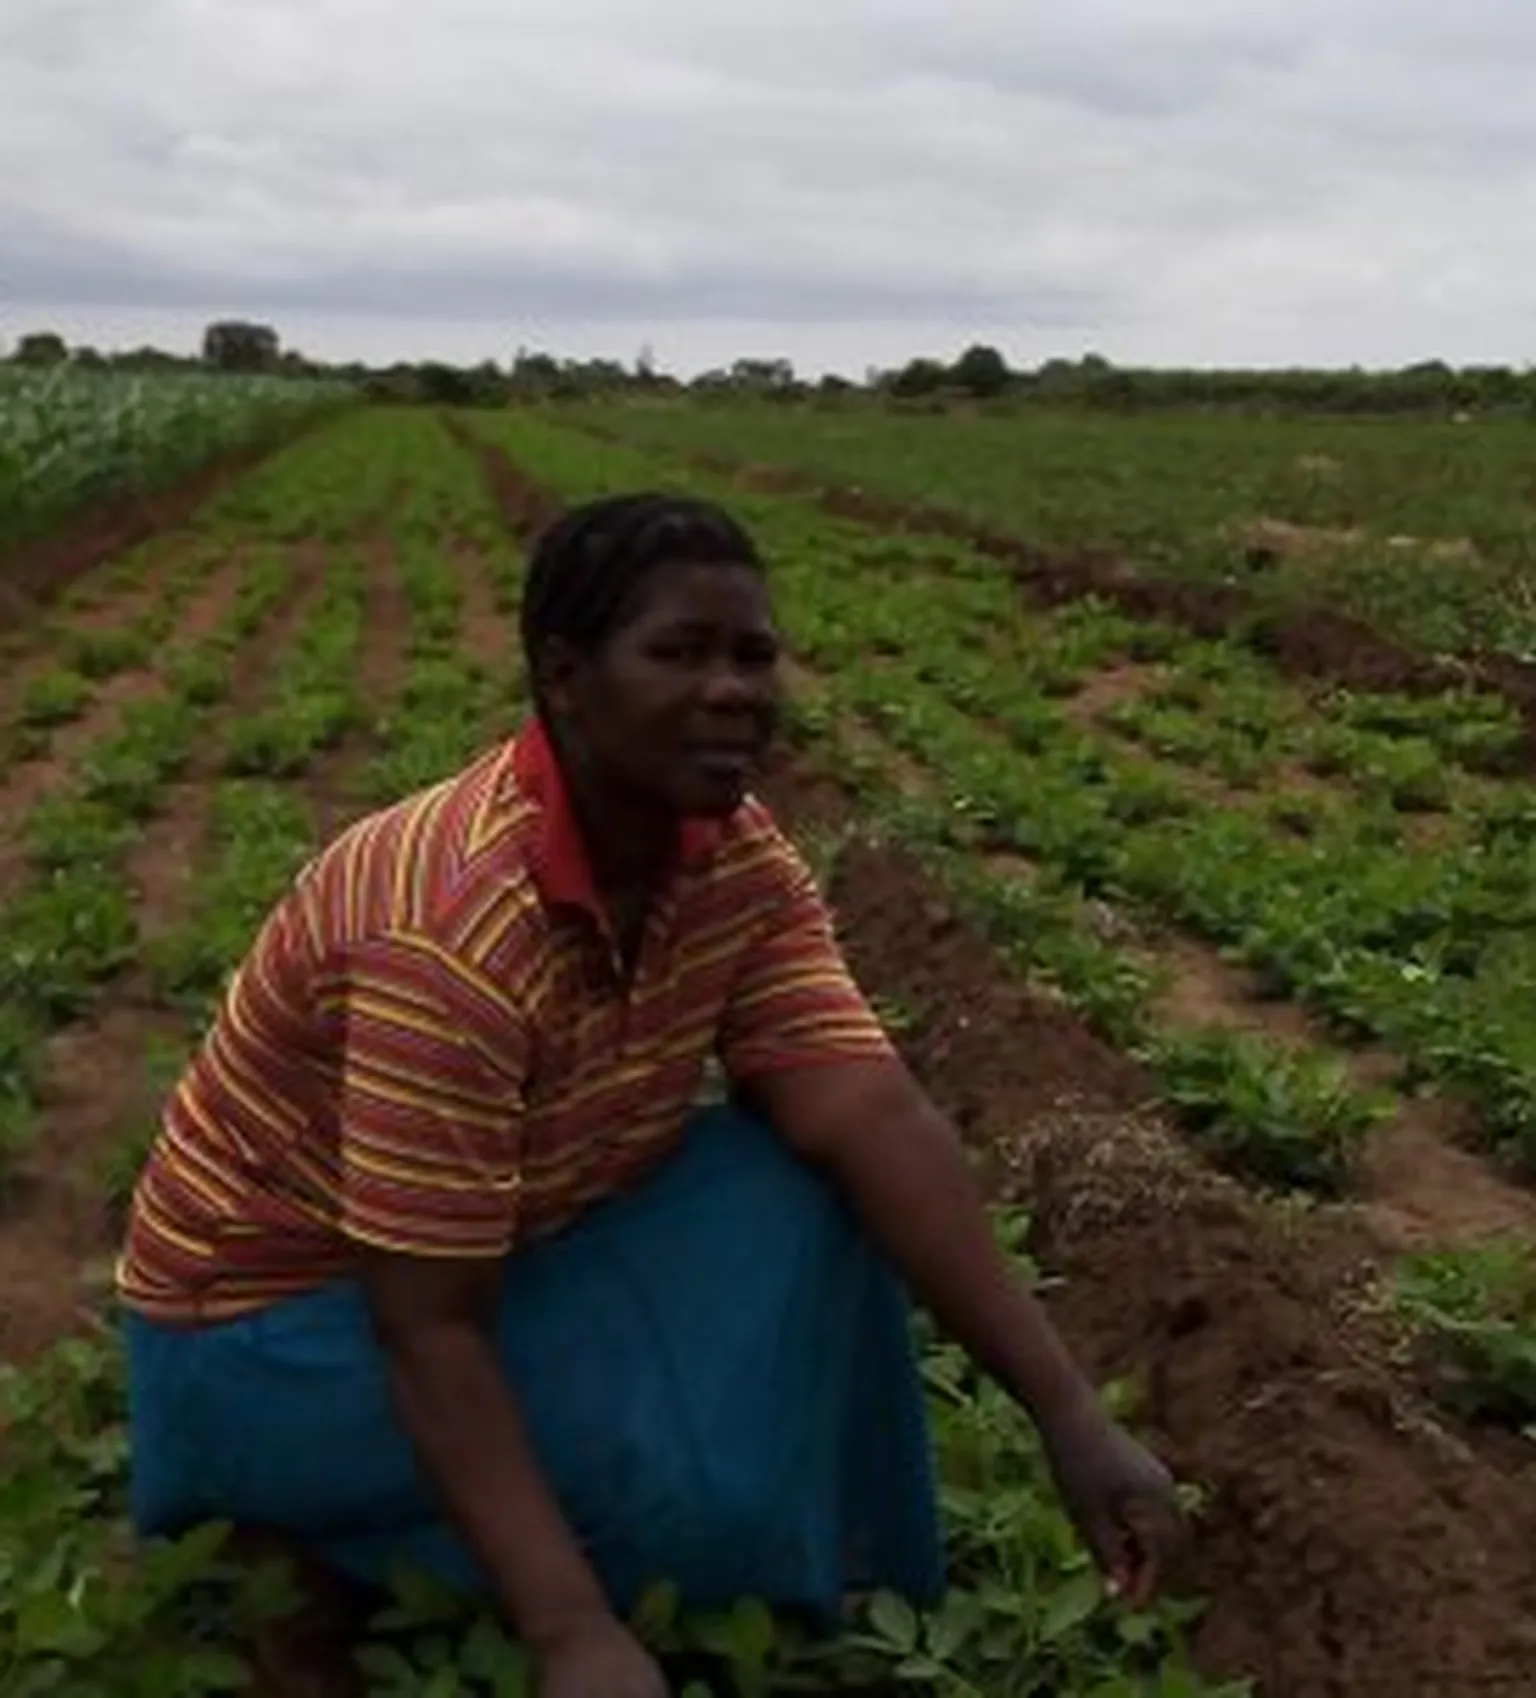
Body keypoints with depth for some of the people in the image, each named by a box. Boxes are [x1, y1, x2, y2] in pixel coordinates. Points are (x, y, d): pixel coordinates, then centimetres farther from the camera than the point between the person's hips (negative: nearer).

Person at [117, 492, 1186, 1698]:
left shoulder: (737, 858, -12)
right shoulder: (456, 938, -35)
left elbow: (879, 1122, -18)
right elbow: (430, 1330, -32)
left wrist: (1068, 1413, -24)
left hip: (520, 1243, 7)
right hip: (282, 1314, -7)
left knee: (805, 1190, -14)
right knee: (718, 1478, -23)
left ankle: (835, 1588, 6)